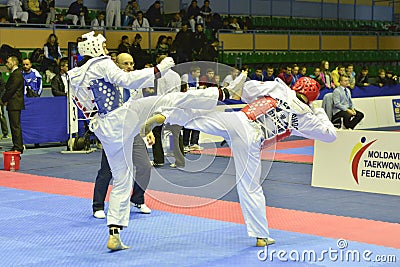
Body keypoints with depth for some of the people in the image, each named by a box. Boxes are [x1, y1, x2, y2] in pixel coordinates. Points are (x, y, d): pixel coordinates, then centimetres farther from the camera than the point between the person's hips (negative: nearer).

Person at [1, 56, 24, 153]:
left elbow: (11, 89, -17)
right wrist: (5, 99, 9)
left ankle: (18, 147, -9)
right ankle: (16, 146, 16)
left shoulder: (17, 74, -14)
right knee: (14, 126, 12)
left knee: (16, 126, -10)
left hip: (15, 104, -11)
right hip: (12, 105, 11)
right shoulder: (14, 74, 19)